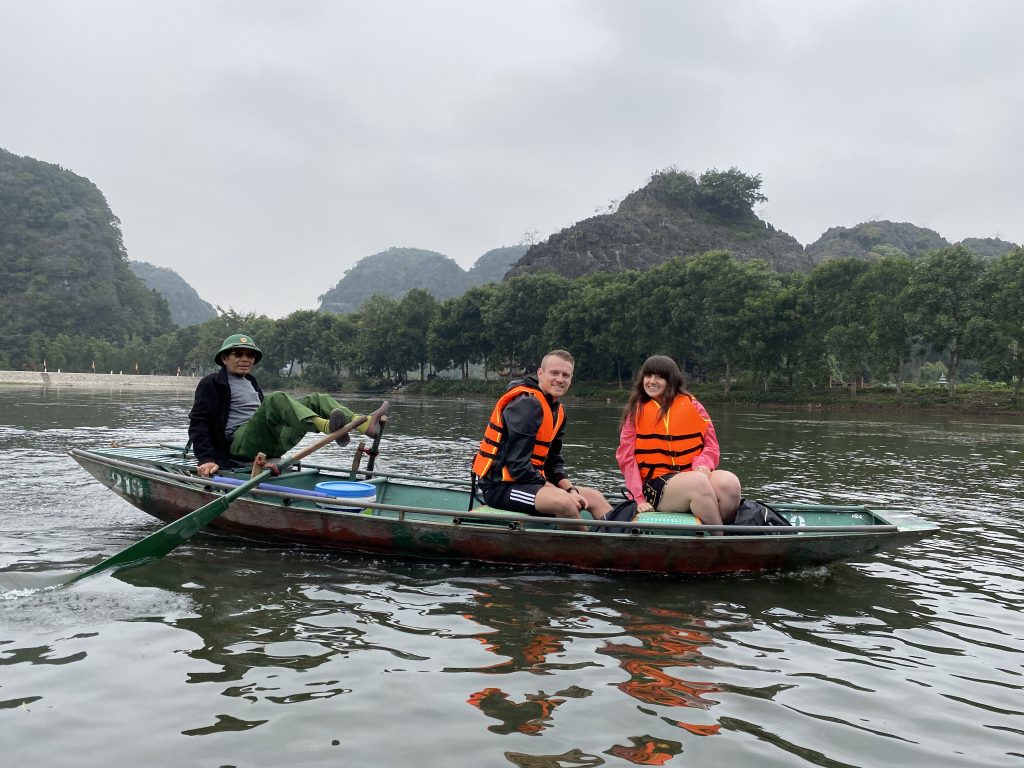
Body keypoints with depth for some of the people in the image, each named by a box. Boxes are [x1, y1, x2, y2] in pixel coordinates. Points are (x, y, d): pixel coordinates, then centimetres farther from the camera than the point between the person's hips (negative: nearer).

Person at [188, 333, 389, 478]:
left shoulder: (251, 383, 29)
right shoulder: (211, 384, 5)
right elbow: (198, 423, -4)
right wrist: (206, 459, -18)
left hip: (270, 443, 8)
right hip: (239, 443, -7)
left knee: (317, 400, -7)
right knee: (277, 399, -32)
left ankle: (366, 424, -34)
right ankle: (329, 427, -57)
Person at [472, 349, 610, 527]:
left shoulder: (558, 411, 12)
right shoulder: (526, 404, -19)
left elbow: (553, 462, 13)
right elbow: (518, 467, -24)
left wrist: (570, 489, -4)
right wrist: (555, 490, -18)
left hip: (531, 481, 11)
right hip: (500, 487, -10)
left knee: (595, 497, 10)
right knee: (564, 501, -31)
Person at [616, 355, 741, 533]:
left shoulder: (691, 405, 12)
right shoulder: (636, 412, 10)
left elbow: (711, 445, 11)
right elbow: (626, 457, 4)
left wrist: (702, 464, -13)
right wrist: (639, 499, -7)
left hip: (695, 474, 2)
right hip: (656, 486, -2)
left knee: (729, 482, -31)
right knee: (698, 482, -35)